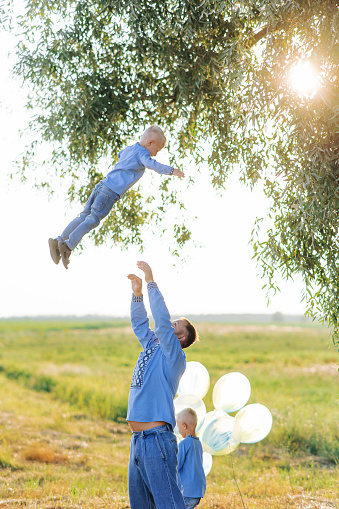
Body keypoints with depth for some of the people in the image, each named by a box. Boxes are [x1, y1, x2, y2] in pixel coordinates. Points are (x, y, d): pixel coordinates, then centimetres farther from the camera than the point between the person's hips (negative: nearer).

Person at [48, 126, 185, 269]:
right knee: (93, 219, -9)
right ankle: (68, 246, -14)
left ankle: (59, 240, 7)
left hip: (101, 186, 8)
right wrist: (171, 170, -24)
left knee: (84, 216, 10)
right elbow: (152, 164, -23)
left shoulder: (128, 149, 24)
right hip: (111, 192, -8)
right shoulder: (142, 153, -3)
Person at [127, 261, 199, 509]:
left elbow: (161, 319, -16)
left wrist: (151, 282, -13)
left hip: (157, 440, -9)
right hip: (138, 440, 9)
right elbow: (139, 324, 24)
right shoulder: (152, 347, 16)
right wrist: (137, 293, 11)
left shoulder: (174, 355, -6)